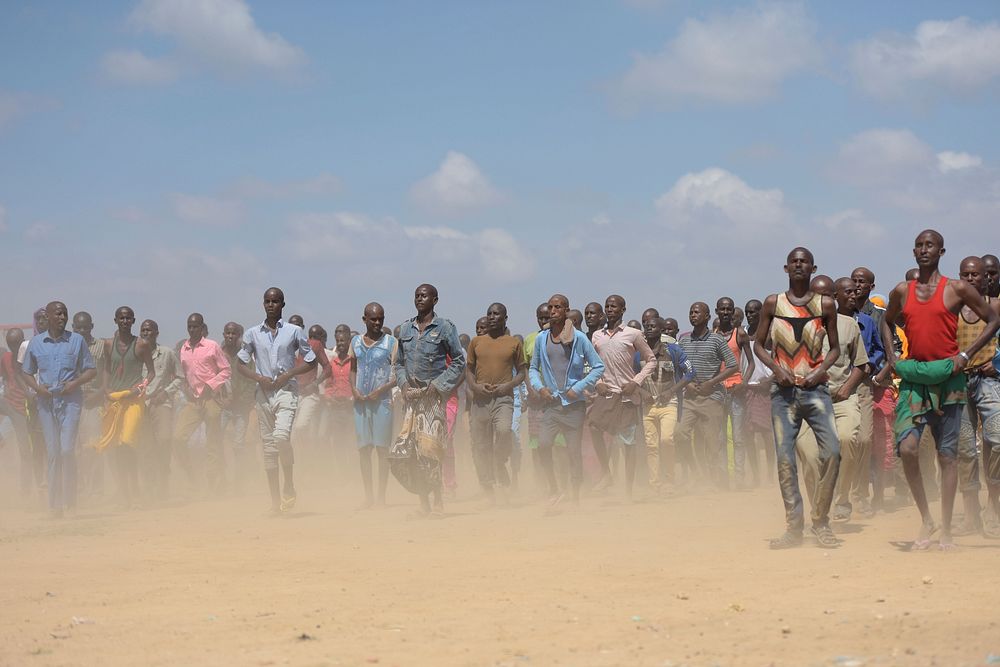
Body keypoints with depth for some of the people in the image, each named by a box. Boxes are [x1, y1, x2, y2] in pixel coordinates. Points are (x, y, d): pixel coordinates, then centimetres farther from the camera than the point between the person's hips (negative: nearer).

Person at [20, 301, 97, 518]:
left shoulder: (77, 341, 6)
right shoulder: (35, 343, 9)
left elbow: (91, 370, 8)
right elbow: (26, 372, 15)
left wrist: (74, 383, -9)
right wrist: (38, 388, -4)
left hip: (70, 400, -1)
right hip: (46, 402, 2)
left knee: (67, 449, -13)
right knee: (53, 453, 0)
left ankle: (70, 500, -4)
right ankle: (54, 504, 5)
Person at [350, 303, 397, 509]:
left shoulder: (391, 343, -1)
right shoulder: (356, 342, 11)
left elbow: (398, 375, -3)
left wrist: (381, 390, -15)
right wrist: (354, 389, 1)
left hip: (382, 401, -4)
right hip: (361, 401, 4)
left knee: (382, 449, -3)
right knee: (363, 448, 4)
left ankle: (381, 496, 2)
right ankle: (368, 496, 9)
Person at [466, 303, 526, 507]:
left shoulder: (514, 343, 8)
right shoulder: (476, 342, 14)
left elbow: (521, 372, 11)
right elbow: (468, 369, 16)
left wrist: (508, 386, -7)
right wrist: (475, 386, -4)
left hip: (503, 398, -3)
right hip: (480, 399, 3)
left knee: (504, 431, -28)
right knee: (480, 446, 1)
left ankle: (502, 480, -6)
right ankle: (489, 491, 13)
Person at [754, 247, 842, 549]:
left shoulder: (825, 305, 7)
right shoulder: (773, 303, 7)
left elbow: (835, 347, 12)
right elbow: (759, 344, 12)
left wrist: (821, 369, -6)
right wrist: (776, 367, -6)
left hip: (815, 388, -1)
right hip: (783, 389, 1)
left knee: (831, 450, -15)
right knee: (785, 458, -2)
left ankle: (820, 521, -3)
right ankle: (794, 527, 5)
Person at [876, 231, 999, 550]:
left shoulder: (957, 289, -1)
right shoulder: (901, 292, 8)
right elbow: (887, 322, 27)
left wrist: (965, 354, -7)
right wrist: (891, 356, 11)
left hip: (948, 379, -2)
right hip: (913, 377, 2)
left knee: (947, 455, 3)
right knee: (907, 446, -15)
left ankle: (946, 531, 9)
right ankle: (926, 520, 0)